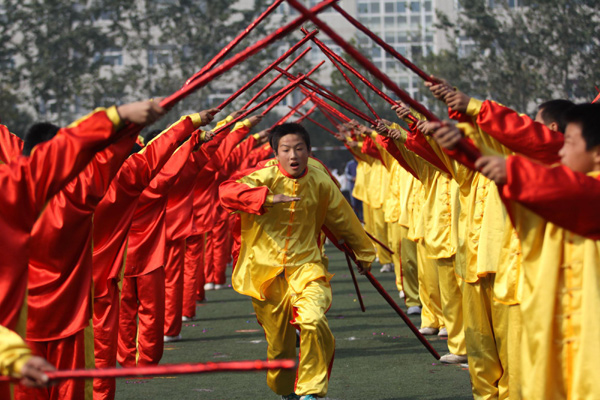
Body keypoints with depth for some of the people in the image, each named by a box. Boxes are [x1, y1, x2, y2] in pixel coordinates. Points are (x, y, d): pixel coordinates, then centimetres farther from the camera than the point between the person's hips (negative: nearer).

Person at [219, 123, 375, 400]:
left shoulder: (320, 183, 1)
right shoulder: (266, 178, -9)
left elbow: (344, 220, 17)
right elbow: (226, 192, -26)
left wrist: (363, 252, 29)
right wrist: (268, 198, -36)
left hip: (305, 266, 1)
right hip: (265, 271, -1)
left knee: (313, 320, -27)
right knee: (279, 343, 6)